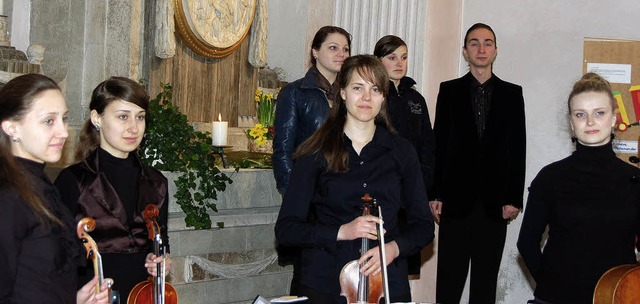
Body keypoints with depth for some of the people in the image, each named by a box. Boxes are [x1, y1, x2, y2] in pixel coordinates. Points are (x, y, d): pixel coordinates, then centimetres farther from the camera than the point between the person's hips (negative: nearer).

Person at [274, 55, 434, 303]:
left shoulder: (401, 152, 5)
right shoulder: (316, 152, -1)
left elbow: (423, 225, 6)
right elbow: (286, 229, -5)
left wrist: (394, 247, -13)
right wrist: (340, 232, -19)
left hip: (387, 284, 2)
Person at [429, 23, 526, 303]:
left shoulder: (512, 94, 7)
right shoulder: (449, 91, 6)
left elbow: (517, 148, 4)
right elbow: (438, 144, 2)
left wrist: (514, 198, -2)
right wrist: (434, 194, -4)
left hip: (495, 202, 1)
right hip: (457, 199, -1)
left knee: (486, 280, 8)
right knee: (449, 280, 2)